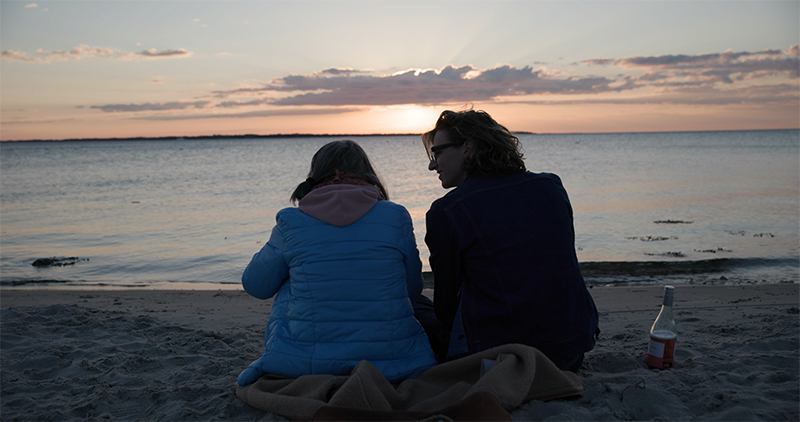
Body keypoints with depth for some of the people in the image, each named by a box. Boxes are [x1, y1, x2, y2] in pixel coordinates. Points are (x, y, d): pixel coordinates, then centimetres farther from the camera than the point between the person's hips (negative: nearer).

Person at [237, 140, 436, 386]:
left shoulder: (291, 221, -3)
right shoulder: (396, 217, -1)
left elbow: (255, 285, 12)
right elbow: (413, 290, 11)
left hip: (306, 364, 0)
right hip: (389, 360, 1)